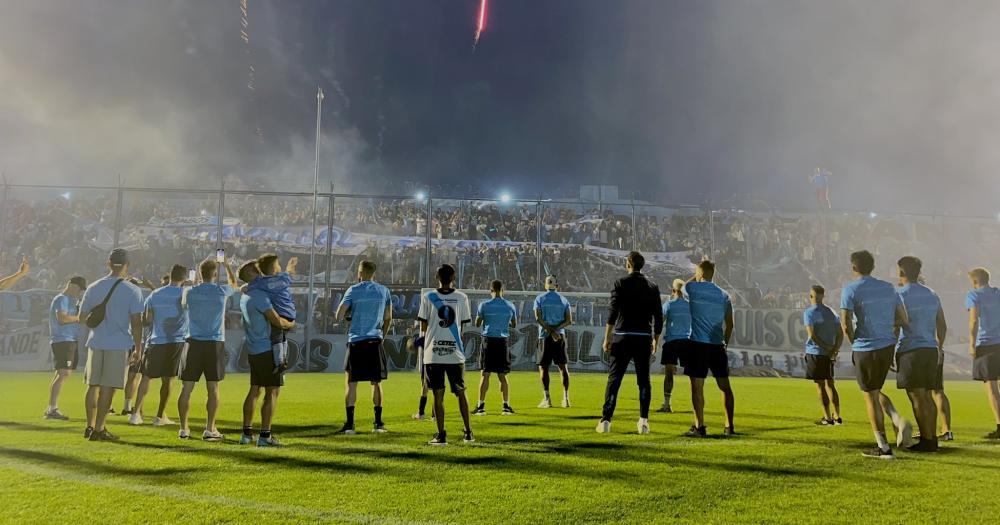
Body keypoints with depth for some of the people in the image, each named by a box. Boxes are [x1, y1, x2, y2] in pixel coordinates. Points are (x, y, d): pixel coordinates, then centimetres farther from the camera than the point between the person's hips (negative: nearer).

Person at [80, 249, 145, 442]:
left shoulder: (93, 287, 5)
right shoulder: (132, 290, -7)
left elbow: (82, 317, 11)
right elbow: (136, 323, -10)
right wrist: (138, 348, -4)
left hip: (96, 342, 4)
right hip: (119, 345, -4)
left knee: (93, 385, 15)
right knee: (108, 388, 0)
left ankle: (90, 426, 22)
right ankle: (98, 429, 3)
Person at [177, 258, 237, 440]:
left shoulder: (190, 292, 1)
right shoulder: (222, 291, -3)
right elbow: (233, 283, 21)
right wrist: (227, 265, 37)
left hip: (194, 343, 2)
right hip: (215, 344, -1)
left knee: (187, 388, 7)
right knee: (213, 388, 4)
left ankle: (183, 429, 12)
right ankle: (209, 429, 5)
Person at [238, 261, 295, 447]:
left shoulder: (245, 297, 14)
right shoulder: (259, 295, -16)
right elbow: (277, 321, -19)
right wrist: (291, 324, 0)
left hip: (253, 351, 9)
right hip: (268, 350, -9)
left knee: (254, 390, 14)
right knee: (273, 391, -3)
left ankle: (247, 433, 18)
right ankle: (265, 435, -2)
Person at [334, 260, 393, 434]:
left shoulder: (353, 291, -3)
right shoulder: (384, 291, 7)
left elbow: (339, 316, -5)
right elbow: (388, 318, 12)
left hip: (356, 341, -2)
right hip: (375, 341, 3)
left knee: (352, 382, 4)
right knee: (376, 382, 10)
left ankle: (349, 424, 3)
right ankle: (378, 423, 12)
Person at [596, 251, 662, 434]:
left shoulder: (620, 283, -2)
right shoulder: (653, 287, 8)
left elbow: (612, 312, -9)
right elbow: (658, 317, 9)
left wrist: (607, 338, -5)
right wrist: (656, 341, 17)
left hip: (622, 338, -2)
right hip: (644, 339, 2)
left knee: (614, 380, 1)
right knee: (644, 381, 10)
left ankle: (606, 420, -1)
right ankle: (644, 421, 8)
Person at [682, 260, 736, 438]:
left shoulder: (693, 288, -3)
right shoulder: (724, 295, 8)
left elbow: (684, 286, 23)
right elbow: (729, 325, 12)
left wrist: (696, 277, 28)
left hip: (698, 344, -4)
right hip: (718, 345, 4)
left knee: (697, 386, -2)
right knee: (725, 386, 10)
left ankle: (699, 427, -4)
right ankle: (729, 427, 14)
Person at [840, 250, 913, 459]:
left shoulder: (850, 289, -9)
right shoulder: (888, 288, 8)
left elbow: (846, 324, -14)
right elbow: (903, 319, 9)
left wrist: (855, 344, 1)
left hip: (865, 349, -6)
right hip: (888, 347, 6)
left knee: (870, 397, 5)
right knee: (875, 391, 23)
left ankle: (883, 448, 9)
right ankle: (899, 421, 0)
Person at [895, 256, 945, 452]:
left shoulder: (899, 295, -9)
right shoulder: (932, 295, 12)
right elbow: (942, 326, 19)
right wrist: (939, 348, 32)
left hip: (910, 351, -7)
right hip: (930, 350, 7)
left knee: (917, 398, -4)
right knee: (927, 396, 13)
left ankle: (927, 440, -3)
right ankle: (932, 438, 16)